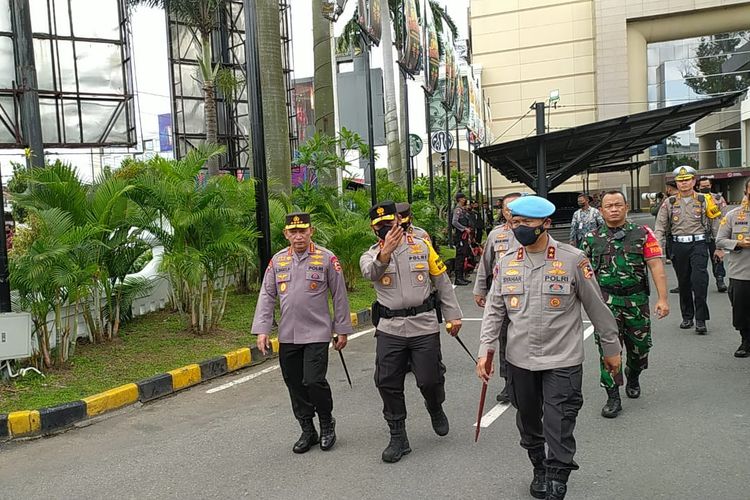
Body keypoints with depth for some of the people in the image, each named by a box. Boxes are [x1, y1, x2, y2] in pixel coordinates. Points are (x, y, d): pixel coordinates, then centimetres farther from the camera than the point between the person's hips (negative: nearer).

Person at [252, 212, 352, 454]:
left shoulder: (327, 259, -3)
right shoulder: (277, 260, 7)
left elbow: (339, 296, 1)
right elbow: (266, 296, 8)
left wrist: (342, 330, 1)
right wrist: (262, 330, 0)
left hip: (317, 334, -4)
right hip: (287, 336, 4)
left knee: (314, 381, -11)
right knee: (294, 385, 9)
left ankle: (327, 423, 16)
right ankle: (307, 431, 26)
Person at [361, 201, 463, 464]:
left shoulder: (421, 246, 5)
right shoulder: (371, 255, 3)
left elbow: (442, 281, 9)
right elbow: (371, 272, -23)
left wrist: (453, 315, 6)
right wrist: (386, 251, -43)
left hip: (424, 325, -1)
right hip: (389, 329, 1)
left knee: (430, 379, 2)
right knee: (388, 383, 2)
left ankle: (435, 408, 37)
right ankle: (398, 439, 18)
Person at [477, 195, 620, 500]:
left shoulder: (573, 260, -9)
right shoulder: (506, 262, 1)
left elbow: (597, 307, -1)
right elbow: (494, 309, 6)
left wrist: (611, 349, 5)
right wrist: (485, 351, -1)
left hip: (562, 360, -4)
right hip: (519, 360, 4)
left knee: (559, 431, -4)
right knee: (528, 423, 19)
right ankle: (539, 469, 42)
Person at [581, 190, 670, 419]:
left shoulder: (642, 234, 1)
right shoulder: (592, 238, 4)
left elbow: (656, 267, -4)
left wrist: (662, 299, -11)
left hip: (637, 299, 1)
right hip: (606, 301, 0)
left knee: (640, 346, 12)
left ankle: (633, 378, 43)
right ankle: (613, 398, 4)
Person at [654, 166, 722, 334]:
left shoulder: (704, 200, 4)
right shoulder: (669, 203, 7)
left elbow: (716, 224, 6)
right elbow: (660, 227, 6)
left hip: (698, 244, -2)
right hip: (678, 246, 2)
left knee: (699, 280, -15)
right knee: (683, 283, 10)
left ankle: (701, 319, -7)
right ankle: (687, 317, 24)